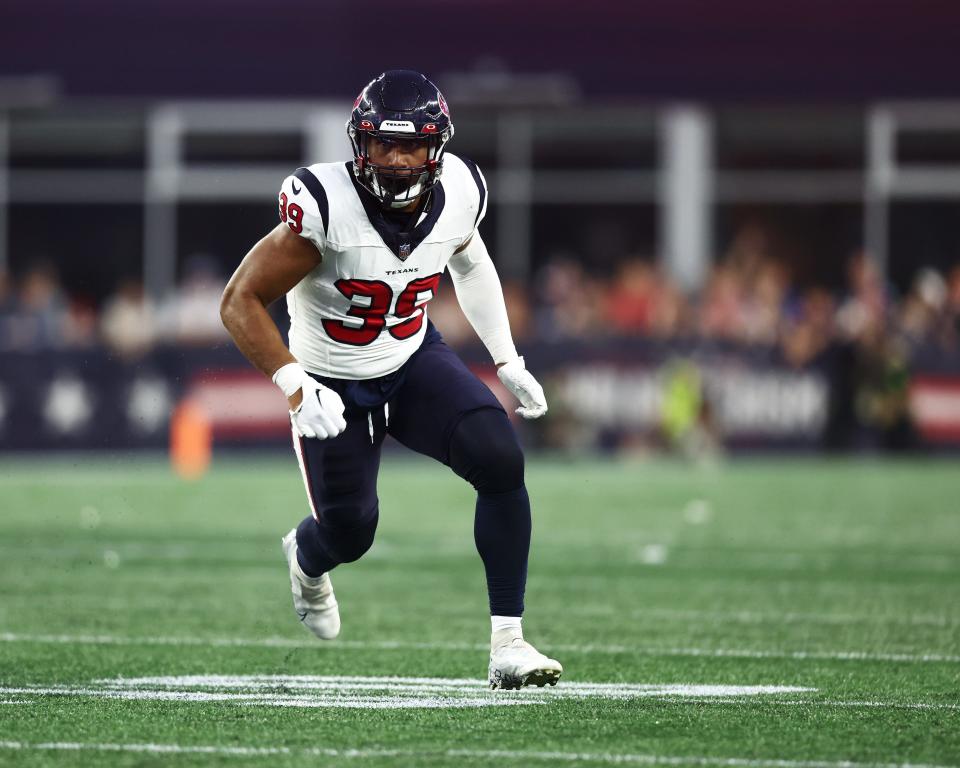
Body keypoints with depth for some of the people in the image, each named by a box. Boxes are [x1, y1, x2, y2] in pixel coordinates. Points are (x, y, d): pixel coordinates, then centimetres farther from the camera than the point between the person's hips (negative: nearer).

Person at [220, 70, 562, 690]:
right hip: (335, 387, -3)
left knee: (501, 460, -21)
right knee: (349, 531, 10)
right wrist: (296, 387, -35)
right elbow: (241, 302, -25)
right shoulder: (326, 206, -30)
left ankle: (508, 644, -14)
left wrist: (508, 362, 11)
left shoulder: (459, 192, -14)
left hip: (415, 361, 3)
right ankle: (307, 559, 53)